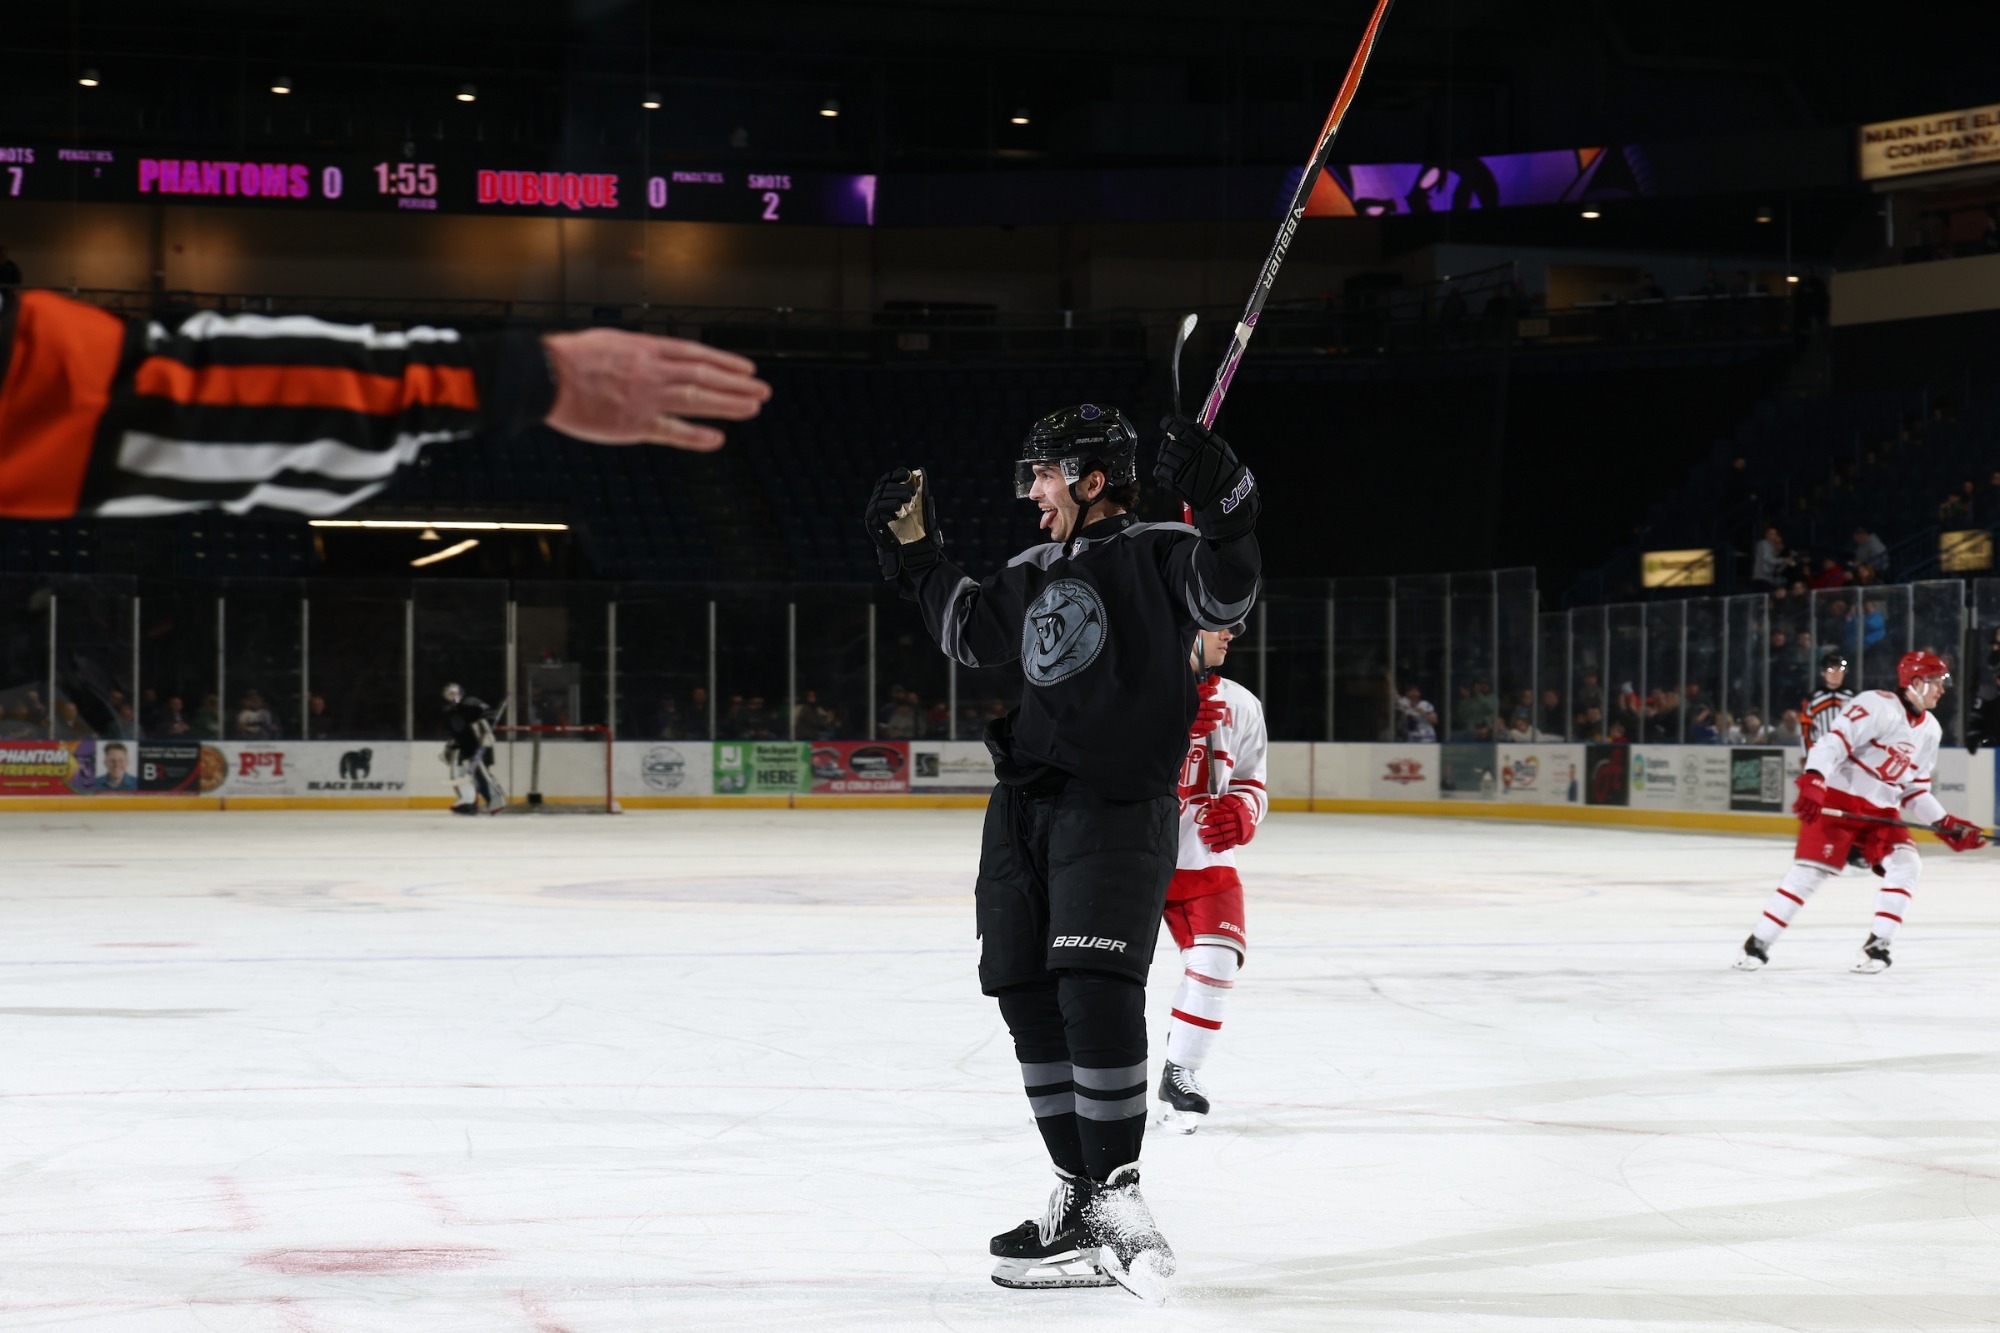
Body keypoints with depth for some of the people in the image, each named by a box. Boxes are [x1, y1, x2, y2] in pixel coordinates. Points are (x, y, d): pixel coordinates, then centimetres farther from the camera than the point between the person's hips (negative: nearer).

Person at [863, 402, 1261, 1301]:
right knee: (1031, 1002, 4)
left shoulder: (1154, 556, -2)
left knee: (1096, 992, -19)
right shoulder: (1033, 575, 19)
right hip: (1026, 807, 8)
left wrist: (1222, 506, -36)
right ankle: (1082, 1208, 9)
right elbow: (968, 631, 35)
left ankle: (1117, 1192, -10)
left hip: (1118, 811, -8)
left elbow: (1224, 596, -21)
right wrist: (914, 552, 32)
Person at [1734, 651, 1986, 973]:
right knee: (1811, 868, -13)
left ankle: (1877, 945, -7)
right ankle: (1759, 943, -3)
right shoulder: (1879, 705, -14)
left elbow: (1914, 791, 17)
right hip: (1837, 799, -7)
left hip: (1881, 811, 7)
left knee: (1905, 863, -14)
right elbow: (1834, 739, -24)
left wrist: (1948, 826, 6)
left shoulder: (1930, 731, 12)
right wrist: (1812, 781, -38)